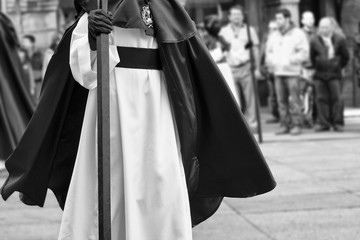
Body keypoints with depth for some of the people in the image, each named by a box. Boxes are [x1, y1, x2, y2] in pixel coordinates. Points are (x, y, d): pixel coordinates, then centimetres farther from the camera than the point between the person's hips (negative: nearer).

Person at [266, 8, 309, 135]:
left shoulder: (298, 34, 1)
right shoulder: (274, 36, 19)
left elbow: (304, 53, -6)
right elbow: (269, 51, 27)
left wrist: (291, 61, -15)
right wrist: (270, 61, 6)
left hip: (292, 72, -5)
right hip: (278, 72, 5)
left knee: (294, 100, -9)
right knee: (281, 100, 3)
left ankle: (296, 125, -6)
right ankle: (285, 125, 8)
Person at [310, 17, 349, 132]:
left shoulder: (339, 40, -1)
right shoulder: (315, 41, 2)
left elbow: (345, 56, 9)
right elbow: (312, 57, 15)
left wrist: (339, 66, 12)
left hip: (334, 75, -1)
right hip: (320, 75, 1)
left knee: (336, 99, -2)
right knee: (321, 99, 1)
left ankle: (337, 123, 3)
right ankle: (323, 123, 4)